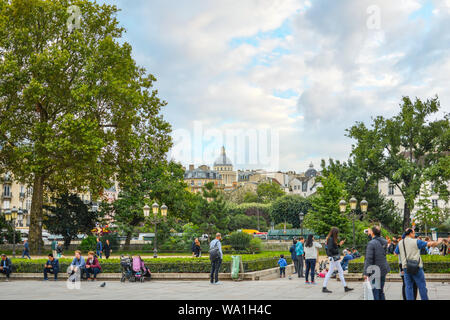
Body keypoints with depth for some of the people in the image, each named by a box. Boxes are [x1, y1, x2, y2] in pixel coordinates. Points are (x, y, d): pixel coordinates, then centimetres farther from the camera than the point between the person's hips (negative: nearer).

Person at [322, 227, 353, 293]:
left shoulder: (332, 239, 13)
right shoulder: (330, 239, -16)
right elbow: (330, 249, -25)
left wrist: (339, 244, 11)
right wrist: (337, 251, -15)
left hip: (335, 258, 10)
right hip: (333, 258, -10)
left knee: (341, 272, 13)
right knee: (330, 272, -5)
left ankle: (345, 287, 18)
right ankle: (324, 287, 0)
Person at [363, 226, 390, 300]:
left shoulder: (371, 243, -18)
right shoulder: (384, 242, 4)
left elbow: (368, 259, -19)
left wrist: (366, 273, -14)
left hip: (375, 271, -7)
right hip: (384, 270, 7)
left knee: (375, 291, -1)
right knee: (381, 290, 18)